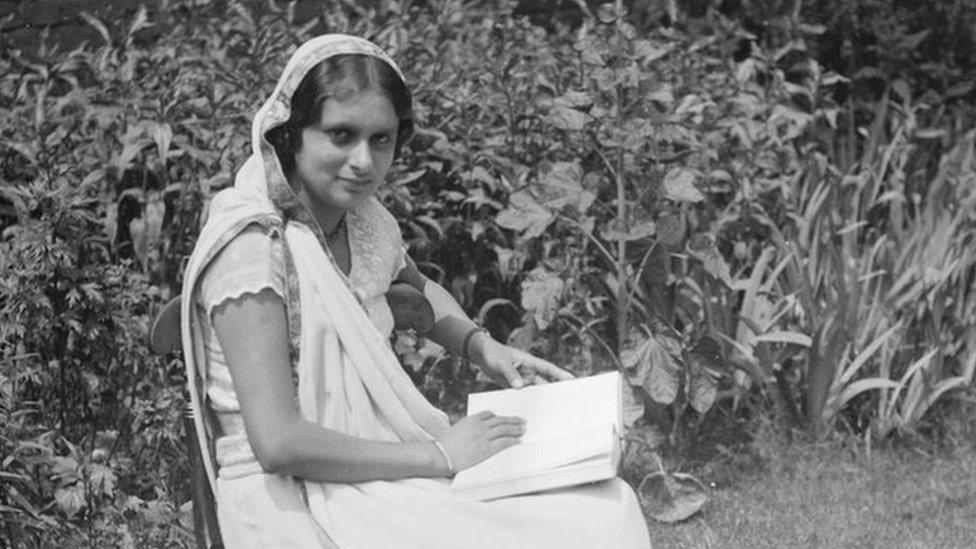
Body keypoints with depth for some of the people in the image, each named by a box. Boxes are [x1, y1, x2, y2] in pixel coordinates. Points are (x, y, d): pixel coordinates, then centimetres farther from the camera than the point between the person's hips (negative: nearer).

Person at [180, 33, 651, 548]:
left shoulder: (366, 220, 4)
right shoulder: (251, 246, -18)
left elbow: (417, 292, 30)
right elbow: (278, 441, -24)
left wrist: (482, 346, 11)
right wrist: (436, 456, -19)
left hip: (378, 462, 8)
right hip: (292, 502, -7)